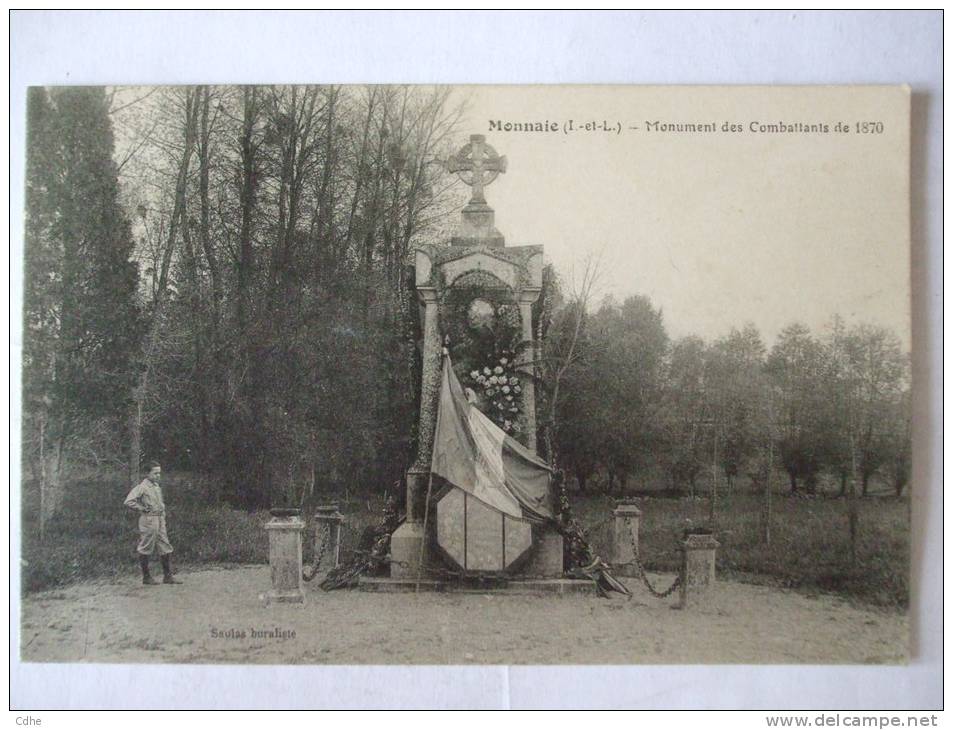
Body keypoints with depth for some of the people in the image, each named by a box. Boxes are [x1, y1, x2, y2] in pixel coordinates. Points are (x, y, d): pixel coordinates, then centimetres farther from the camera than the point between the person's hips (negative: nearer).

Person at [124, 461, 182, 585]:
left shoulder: (157, 486, 14)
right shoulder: (142, 487, -11)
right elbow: (128, 501, -20)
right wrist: (143, 509, -14)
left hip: (160, 520, 8)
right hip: (148, 520, -8)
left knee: (166, 548, 7)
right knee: (145, 550, 2)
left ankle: (168, 576, 12)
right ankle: (146, 578, 9)